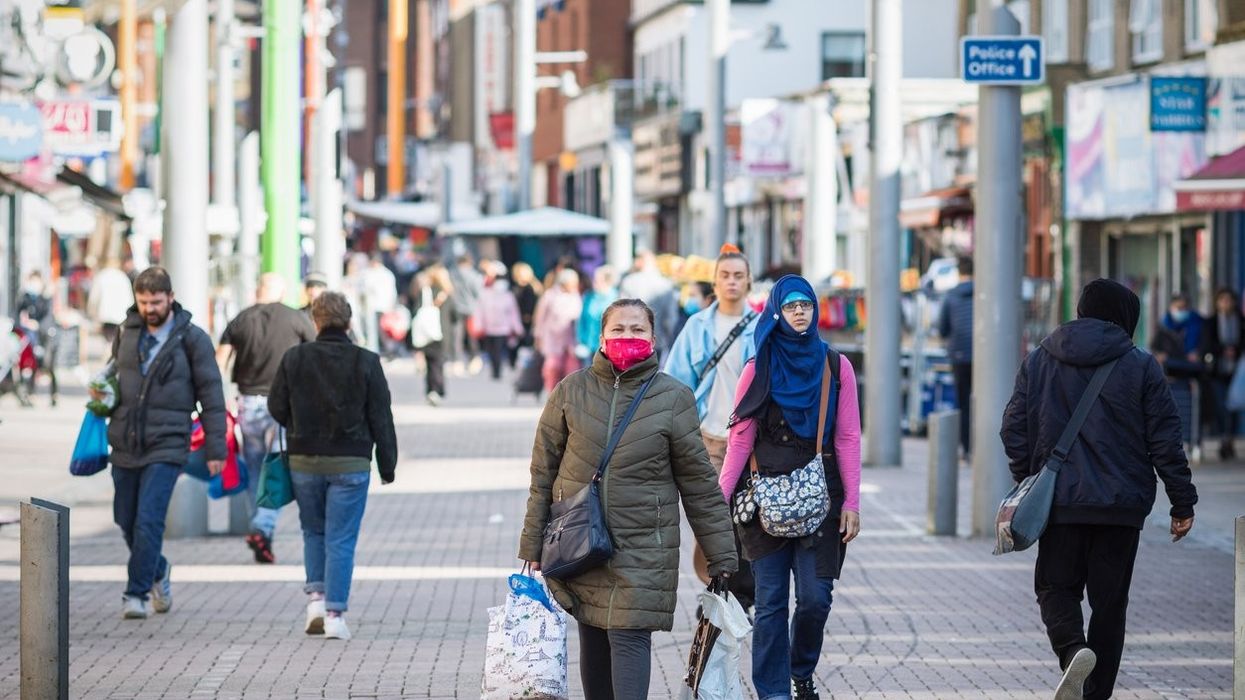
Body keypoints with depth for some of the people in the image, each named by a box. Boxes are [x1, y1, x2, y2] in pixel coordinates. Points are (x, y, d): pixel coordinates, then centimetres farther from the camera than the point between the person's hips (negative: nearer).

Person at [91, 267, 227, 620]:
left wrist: (215, 448, -5)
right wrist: (102, 389, 0)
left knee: (148, 521, -13)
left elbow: (211, 395, -2)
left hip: (166, 447, -5)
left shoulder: (192, 339, -4)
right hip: (125, 445, 5)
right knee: (126, 521, 13)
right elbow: (114, 369, 24)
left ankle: (137, 594, -7)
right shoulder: (127, 332, 7)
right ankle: (157, 571, 37)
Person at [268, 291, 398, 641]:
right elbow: (381, 418, -3)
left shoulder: (294, 359, -3)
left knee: (313, 531, 20)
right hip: (350, 464, -2)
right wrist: (387, 465, 6)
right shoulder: (366, 362, -6)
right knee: (341, 539, 1)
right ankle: (335, 614, -2)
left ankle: (316, 598, 7)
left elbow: (277, 408, 2)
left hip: (304, 461, 2)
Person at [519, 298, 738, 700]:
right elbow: (543, 470, 7)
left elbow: (698, 482, 3)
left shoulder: (673, 398, -1)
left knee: (630, 635, -11)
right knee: (593, 639, 7)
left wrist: (721, 557, 3)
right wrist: (533, 546, 6)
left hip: (642, 545, -2)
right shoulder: (571, 392, 2)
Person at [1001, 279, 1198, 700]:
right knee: (1109, 600, 8)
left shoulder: (1039, 361, 4)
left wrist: (1027, 482, 17)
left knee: (1056, 586, 10)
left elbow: (1014, 429, 5)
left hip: (1060, 502, 1)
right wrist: (1182, 503, 3)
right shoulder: (1140, 366, -2)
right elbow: (1165, 440, -3)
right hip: (1123, 505, -1)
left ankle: (1072, 649, -20)